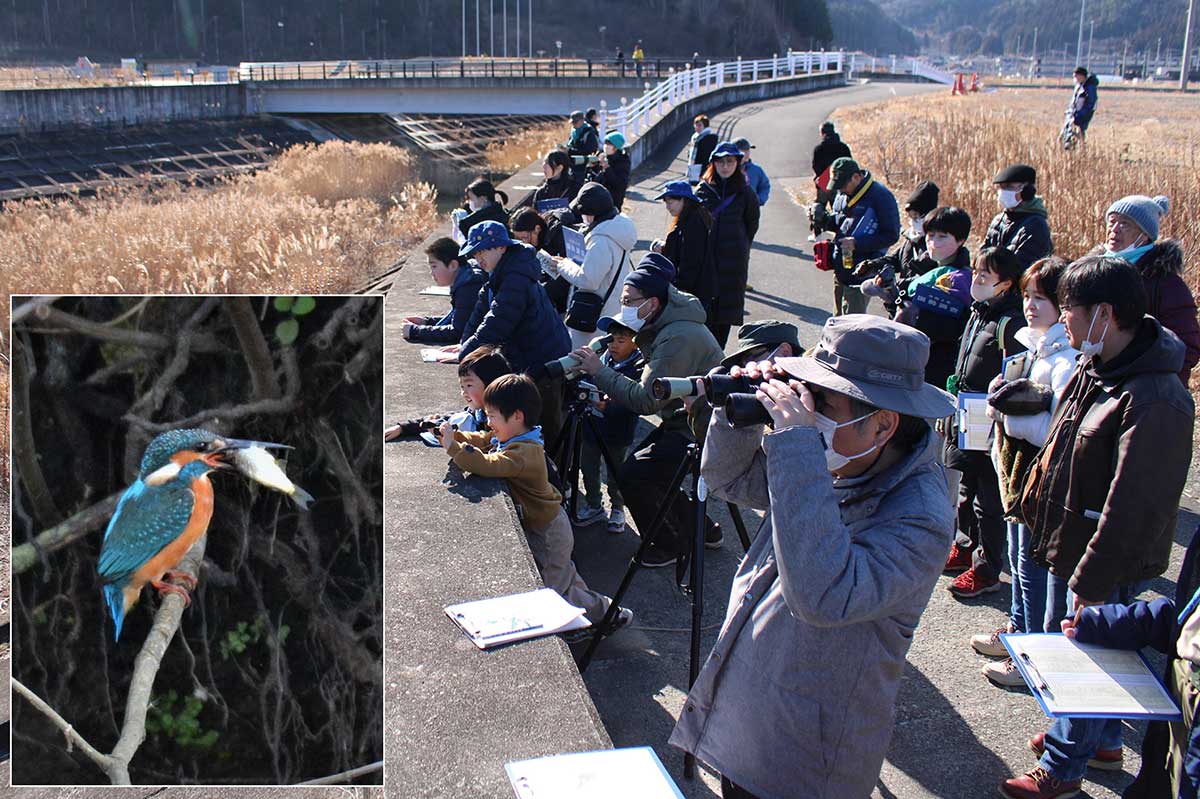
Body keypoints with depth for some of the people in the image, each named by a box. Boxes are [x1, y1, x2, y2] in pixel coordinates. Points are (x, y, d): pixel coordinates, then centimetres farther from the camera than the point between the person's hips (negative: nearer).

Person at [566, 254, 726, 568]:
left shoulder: (679, 337, -26)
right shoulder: (664, 327, 7)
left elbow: (646, 400, -27)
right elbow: (651, 386, 9)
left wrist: (599, 371, -19)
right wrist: (612, 396, -7)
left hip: (701, 432, -10)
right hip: (683, 421, 10)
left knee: (634, 476, -13)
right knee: (639, 467, 11)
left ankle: (673, 544, 7)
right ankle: (702, 530, 24)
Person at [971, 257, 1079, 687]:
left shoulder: (1068, 360, -23)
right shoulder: (1032, 344, 7)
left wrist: (1008, 412, -19)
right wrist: (1002, 401, 1)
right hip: (1019, 474, 9)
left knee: (1033, 567, 3)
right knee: (1019, 558, 23)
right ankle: (1019, 629, 40)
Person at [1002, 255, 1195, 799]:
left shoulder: (1154, 401, -29)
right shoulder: (1095, 368, 0)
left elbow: (1133, 506, -27)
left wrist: (1092, 582, -23)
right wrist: (1039, 511, 18)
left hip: (1112, 562, -9)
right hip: (1075, 541, 9)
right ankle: (1102, 739, 44)